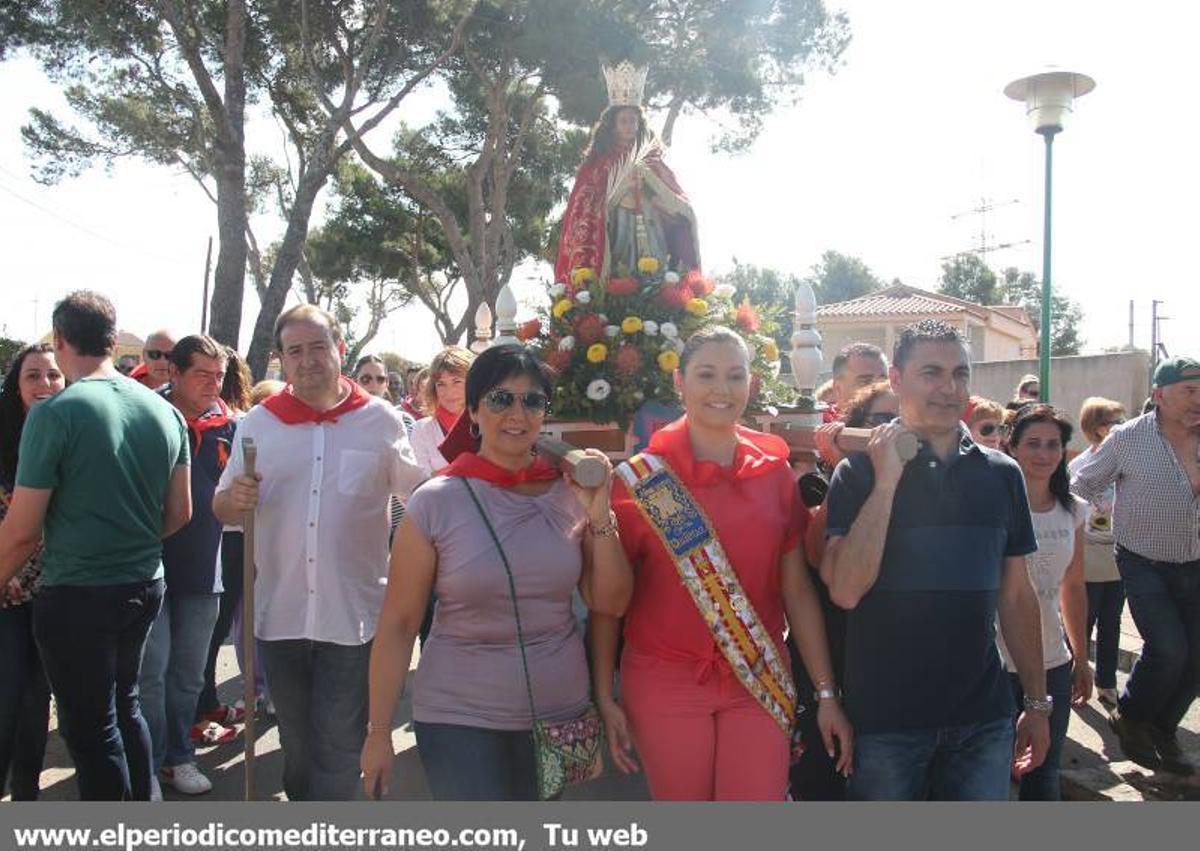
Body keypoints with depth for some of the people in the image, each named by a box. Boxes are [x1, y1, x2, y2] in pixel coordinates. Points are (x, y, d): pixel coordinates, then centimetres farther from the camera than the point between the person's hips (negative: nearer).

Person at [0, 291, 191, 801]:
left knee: (90, 728, 8)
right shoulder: (165, 412, 1)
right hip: (145, 586, 6)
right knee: (125, 706, 23)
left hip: (76, 597, -6)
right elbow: (180, 513, 7)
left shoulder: (55, 414, -16)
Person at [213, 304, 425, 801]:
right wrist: (235, 500, -14)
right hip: (280, 614, 3)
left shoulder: (380, 420, -3)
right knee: (297, 743, 19)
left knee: (338, 746, 2)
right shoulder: (258, 423, 4)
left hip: (352, 615, -3)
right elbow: (221, 510, 8)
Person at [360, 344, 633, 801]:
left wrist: (600, 518, -13)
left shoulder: (570, 493, -2)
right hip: (459, 720, -3)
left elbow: (611, 603, 0)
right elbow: (398, 624, -6)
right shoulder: (435, 504, -10)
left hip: (560, 711, 3)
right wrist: (379, 731, -5)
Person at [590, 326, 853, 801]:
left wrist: (826, 693, 5)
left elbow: (797, 590, 6)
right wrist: (604, 696, -5)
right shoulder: (642, 479, -5)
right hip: (665, 685, -2)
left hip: (760, 683, 2)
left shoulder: (774, 472, 3)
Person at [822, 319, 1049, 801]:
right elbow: (845, 590, -18)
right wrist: (886, 482, -18)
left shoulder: (1002, 474, 4)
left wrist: (1037, 701, 10)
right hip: (883, 720, -3)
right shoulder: (860, 472, -6)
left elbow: (1016, 596, 10)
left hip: (983, 719, 3)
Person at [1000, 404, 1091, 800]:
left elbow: (1073, 588, 14)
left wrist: (1081, 658, 17)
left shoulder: (1073, 511, 5)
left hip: (1054, 662, 5)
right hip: (997, 663, -4)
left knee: (1045, 773, 13)